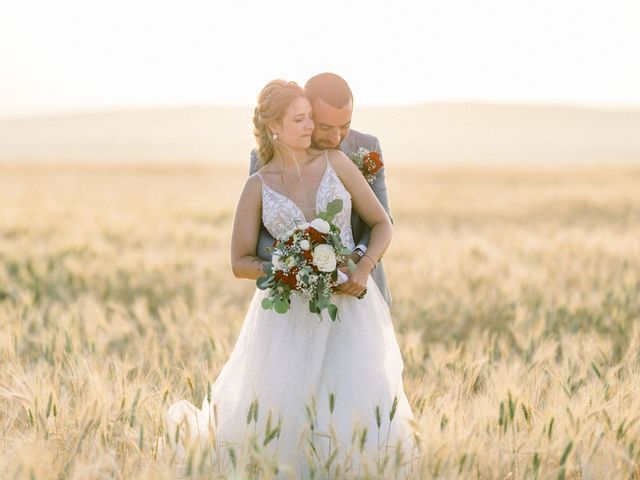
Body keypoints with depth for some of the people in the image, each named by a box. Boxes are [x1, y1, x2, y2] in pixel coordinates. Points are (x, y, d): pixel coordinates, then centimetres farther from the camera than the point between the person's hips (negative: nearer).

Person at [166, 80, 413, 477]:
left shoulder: (336, 162, 2)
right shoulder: (257, 186, 1)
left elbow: (382, 224, 6)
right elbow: (240, 263, 3)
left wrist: (364, 270, -12)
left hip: (349, 302, 1)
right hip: (290, 309, -1)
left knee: (362, 403, -16)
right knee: (277, 412, -2)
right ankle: (192, 421, 29)